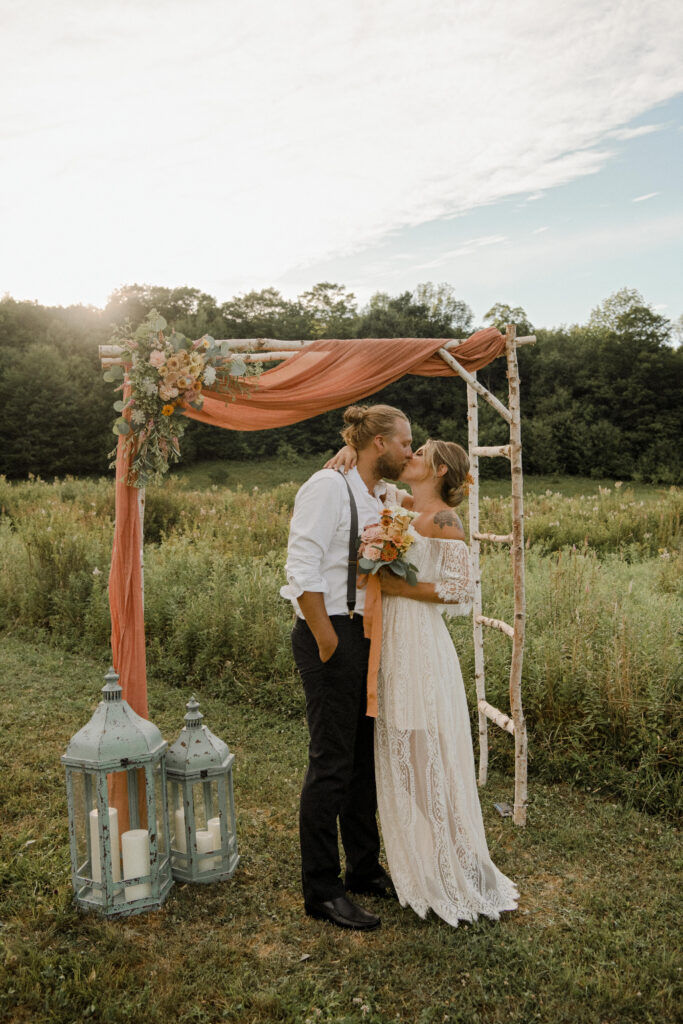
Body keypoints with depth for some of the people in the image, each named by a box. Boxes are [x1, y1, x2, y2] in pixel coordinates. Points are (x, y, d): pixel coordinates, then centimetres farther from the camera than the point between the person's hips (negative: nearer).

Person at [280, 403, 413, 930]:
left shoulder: (380, 498, 15)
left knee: (367, 754, 16)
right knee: (332, 762, -2)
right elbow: (303, 568, -18)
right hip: (331, 636, -9)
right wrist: (327, 642, -17)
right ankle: (321, 890, 12)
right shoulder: (329, 486, -11)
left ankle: (364, 868, 31)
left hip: (369, 635, 9)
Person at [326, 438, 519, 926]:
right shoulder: (398, 503, 11)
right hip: (387, 639, 8)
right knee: (398, 758, 14)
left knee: (429, 758, 0)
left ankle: (457, 876, 16)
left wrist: (402, 586, -15)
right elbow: (363, 470, 22)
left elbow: (461, 589, -13)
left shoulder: (443, 519, -9)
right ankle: (419, 868, 30)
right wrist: (349, 449, 1)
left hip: (420, 644, -8)